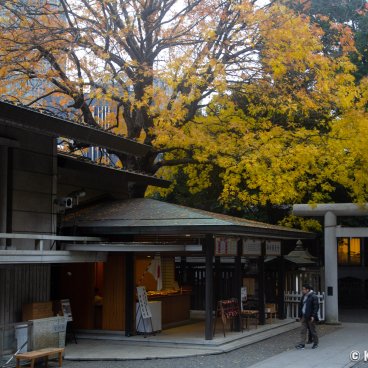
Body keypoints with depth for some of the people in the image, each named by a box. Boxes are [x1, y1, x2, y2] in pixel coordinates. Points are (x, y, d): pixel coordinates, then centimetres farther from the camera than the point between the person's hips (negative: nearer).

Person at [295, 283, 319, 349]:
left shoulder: (313, 297, -11)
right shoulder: (303, 297, 12)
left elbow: (316, 307, -14)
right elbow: (301, 306, 18)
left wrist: (313, 316, -19)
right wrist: (300, 315, 15)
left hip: (310, 317, -7)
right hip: (304, 316, 7)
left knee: (312, 330, 5)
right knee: (303, 330, 2)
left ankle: (316, 343, 19)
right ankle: (302, 344, 2)